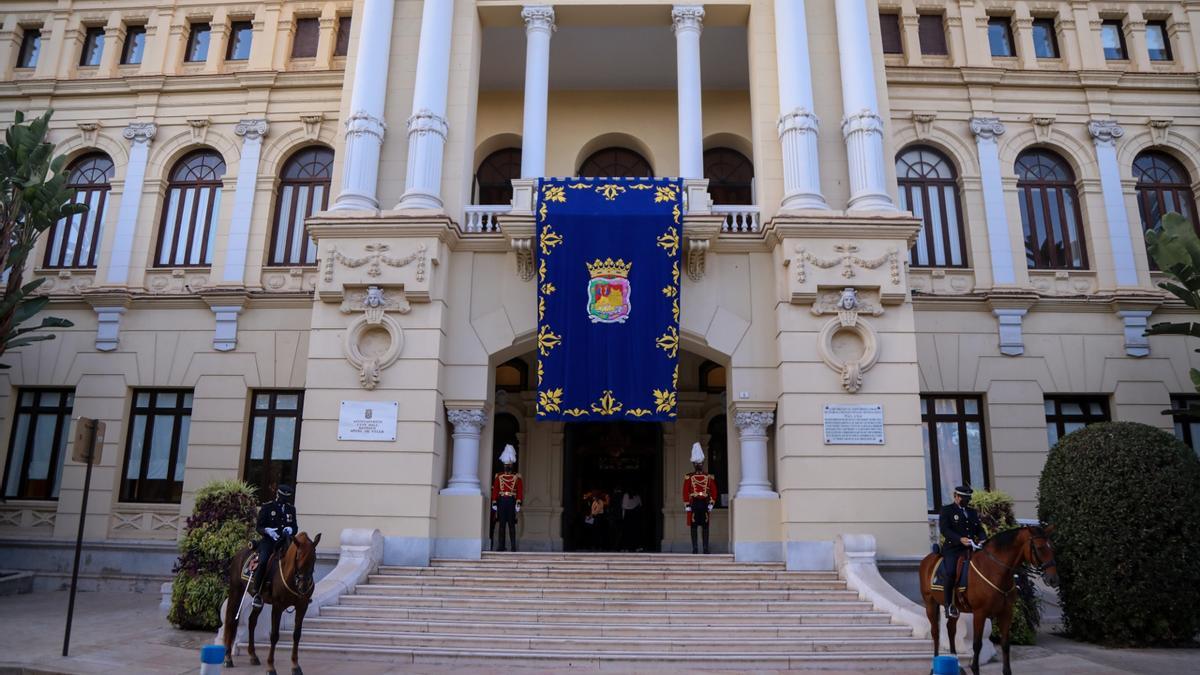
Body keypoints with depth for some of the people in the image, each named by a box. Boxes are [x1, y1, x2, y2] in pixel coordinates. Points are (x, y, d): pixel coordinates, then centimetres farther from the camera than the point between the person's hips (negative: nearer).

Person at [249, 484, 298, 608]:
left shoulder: (291, 509, 14)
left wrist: (290, 529, -7)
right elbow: (258, 527, 2)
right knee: (263, 562, -28)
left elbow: (295, 527, 17)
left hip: (285, 541, 3)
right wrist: (267, 530, -19)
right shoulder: (266, 507, 3)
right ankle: (257, 592, -14)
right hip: (268, 541, -3)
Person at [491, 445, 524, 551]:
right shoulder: (498, 476, 10)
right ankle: (501, 545, 6)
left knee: (512, 524, -1)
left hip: (511, 502, -1)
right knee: (501, 524, 3)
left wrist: (518, 503, -9)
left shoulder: (517, 477, 6)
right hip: (501, 501, 1)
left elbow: (520, 491, 0)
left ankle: (513, 546, 1)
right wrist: (494, 503, -3)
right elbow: (495, 490, 5)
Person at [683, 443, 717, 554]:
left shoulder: (709, 477, 6)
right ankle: (694, 548, 5)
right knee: (693, 526, 1)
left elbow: (714, 491, 4)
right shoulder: (688, 477, 3)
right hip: (693, 503, -1)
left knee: (705, 526, 2)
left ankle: (706, 548, 6)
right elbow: (685, 492, 0)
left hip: (705, 504, 1)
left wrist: (711, 504, -5)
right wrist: (687, 505, -6)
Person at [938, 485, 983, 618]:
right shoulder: (946, 510, 4)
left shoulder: (973, 512, 22)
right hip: (952, 548, -6)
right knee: (950, 572, -27)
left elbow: (980, 530, 20)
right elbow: (944, 529, -8)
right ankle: (949, 604, -14)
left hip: (970, 548, 6)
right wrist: (960, 539, -23)